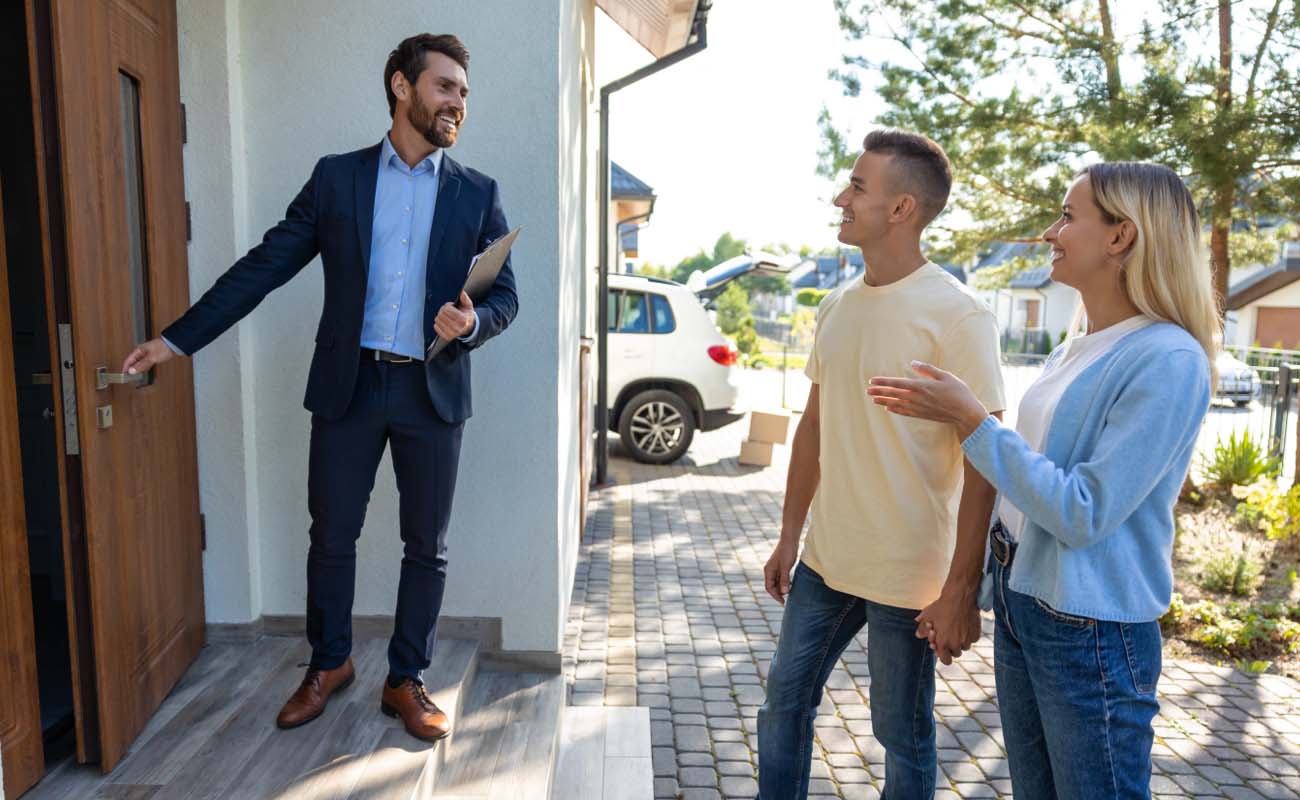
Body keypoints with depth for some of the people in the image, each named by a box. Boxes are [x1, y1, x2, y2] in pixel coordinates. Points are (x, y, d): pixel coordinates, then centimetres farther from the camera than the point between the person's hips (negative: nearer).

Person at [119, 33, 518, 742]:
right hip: (348, 385, 0)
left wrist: (473, 323, -18)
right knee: (331, 535, 10)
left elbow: (505, 294, 5)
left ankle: (405, 681, 25)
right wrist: (176, 339, 1)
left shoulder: (477, 194, 5)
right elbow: (264, 267, 4)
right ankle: (328, 665, 33)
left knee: (426, 546, 7)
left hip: (432, 392, 0)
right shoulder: (336, 177, 5)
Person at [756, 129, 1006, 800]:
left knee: (903, 737, 13)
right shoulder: (836, 307, 6)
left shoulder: (957, 316, -15)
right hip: (824, 561, 6)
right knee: (784, 705, 17)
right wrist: (789, 537, 12)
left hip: (906, 576, -6)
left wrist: (961, 590, -17)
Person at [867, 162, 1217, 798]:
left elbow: (1082, 513, -23)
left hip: (1092, 632, -8)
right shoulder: (1074, 353, 7)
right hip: (1019, 604, 8)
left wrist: (969, 419, -21)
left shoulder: (1169, 360, -19)